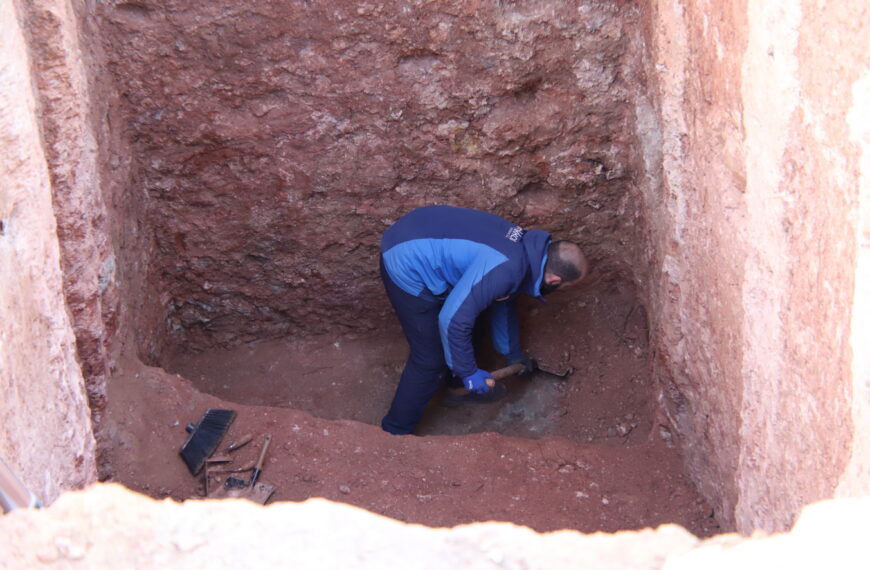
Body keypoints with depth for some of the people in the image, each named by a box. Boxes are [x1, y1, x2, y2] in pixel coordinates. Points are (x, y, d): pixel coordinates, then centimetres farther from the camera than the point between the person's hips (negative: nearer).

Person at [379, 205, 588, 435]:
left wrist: (513, 353, 30)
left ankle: (458, 385, 46)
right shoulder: (504, 269, -29)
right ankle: (394, 434, 13)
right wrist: (469, 373, -16)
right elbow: (453, 319, -29)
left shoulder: (527, 245, 3)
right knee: (430, 359, -3)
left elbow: (502, 302, 19)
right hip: (408, 267, -10)